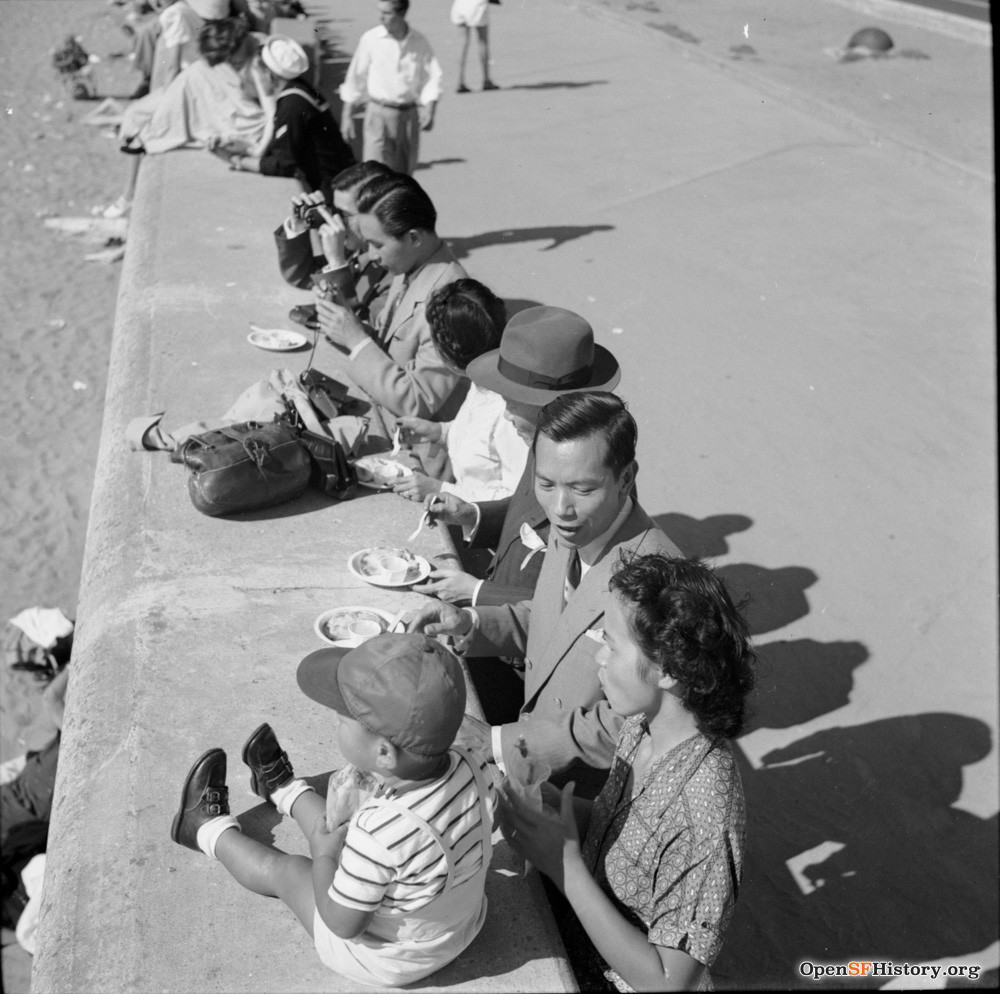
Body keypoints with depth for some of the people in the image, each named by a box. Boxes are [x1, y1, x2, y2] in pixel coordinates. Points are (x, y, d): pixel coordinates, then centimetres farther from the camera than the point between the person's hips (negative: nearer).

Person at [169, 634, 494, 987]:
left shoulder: (379, 833, -43)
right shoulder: (466, 766, -24)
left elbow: (342, 923, -27)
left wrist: (325, 855, -9)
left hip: (385, 962, -6)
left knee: (282, 869, 17)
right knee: (334, 829, 26)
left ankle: (210, 830, 48)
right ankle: (283, 789, 59)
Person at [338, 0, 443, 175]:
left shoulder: (420, 43, 0)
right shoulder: (370, 39, -3)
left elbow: (432, 77, 3)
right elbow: (355, 77, 2)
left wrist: (429, 110, -14)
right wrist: (347, 116, 1)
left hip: (409, 114, 2)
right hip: (379, 113, -2)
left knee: (404, 173, 11)